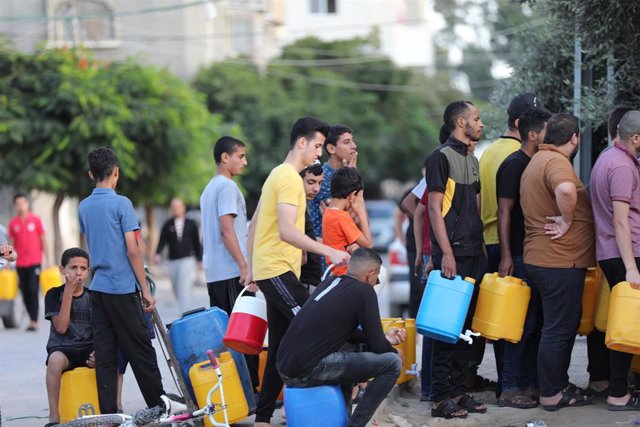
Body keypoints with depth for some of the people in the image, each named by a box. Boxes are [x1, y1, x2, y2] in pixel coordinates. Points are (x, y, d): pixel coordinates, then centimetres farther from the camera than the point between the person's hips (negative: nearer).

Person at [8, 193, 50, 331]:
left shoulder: (35, 220, 1)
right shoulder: (13, 223, 7)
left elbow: (43, 241, 4)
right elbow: (11, 244, 11)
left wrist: (47, 260, 0)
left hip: (34, 262, -3)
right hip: (20, 264, 3)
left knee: (33, 290, -11)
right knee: (25, 292, 4)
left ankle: (34, 322, -11)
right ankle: (32, 319, 12)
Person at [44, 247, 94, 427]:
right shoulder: (54, 294, -1)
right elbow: (61, 328, -13)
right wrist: (68, 291, -14)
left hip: (89, 350, 2)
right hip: (62, 349, -2)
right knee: (56, 359, -38)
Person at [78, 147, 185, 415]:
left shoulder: (84, 207, 9)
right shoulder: (121, 204, -10)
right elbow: (132, 250, -12)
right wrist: (145, 290, -8)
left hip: (97, 288, 6)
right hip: (122, 288, -6)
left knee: (104, 353, 4)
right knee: (140, 348, 4)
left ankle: (108, 413, 4)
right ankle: (158, 403, 14)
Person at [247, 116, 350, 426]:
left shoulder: (278, 174, 20)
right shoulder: (290, 177, -13)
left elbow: (254, 224, 25)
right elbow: (287, 231, -23)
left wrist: (252, 267, 26)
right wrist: (329, 251, -24)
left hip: (268, 270, 10)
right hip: (278, 270, -10)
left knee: (281, 347, 9)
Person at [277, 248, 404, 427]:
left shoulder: (331, 282, 17)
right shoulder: (364, 291, -5)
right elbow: (377, 346, -3)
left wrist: (384, 338, 31)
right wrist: (393, 351, 18)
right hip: (308, 372, -9)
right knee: (392, 363, -3)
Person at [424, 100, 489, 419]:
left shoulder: (472, 160, 18)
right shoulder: (441, 157, -7)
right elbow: (435, 208, -12)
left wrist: (482, 248, 16)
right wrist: (446, 252, -18)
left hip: (473, 252, 8)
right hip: (453, 254, -8)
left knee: (465, 324, 9)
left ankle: (458, 390, 15)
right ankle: (441, 398, -3)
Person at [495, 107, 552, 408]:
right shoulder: (513, 165, -10)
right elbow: (504, 211, -15)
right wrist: (505, 256, -20)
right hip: (519, 257, -9)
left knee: (534, 323, 10)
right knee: (522, 324, -8)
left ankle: (530, 384, 16)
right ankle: (509, 389, -3)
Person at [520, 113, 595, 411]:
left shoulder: (537, 161, 16)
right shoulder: (557, 161, -17)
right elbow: (566, 189, -40)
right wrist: (567, 219, -24)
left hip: (540, 260, 10)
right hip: (560, 262, -10)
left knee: (562, 326, 19)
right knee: (559, 329, -2)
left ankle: (559, 385, 27)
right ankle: (551, 395, 4)